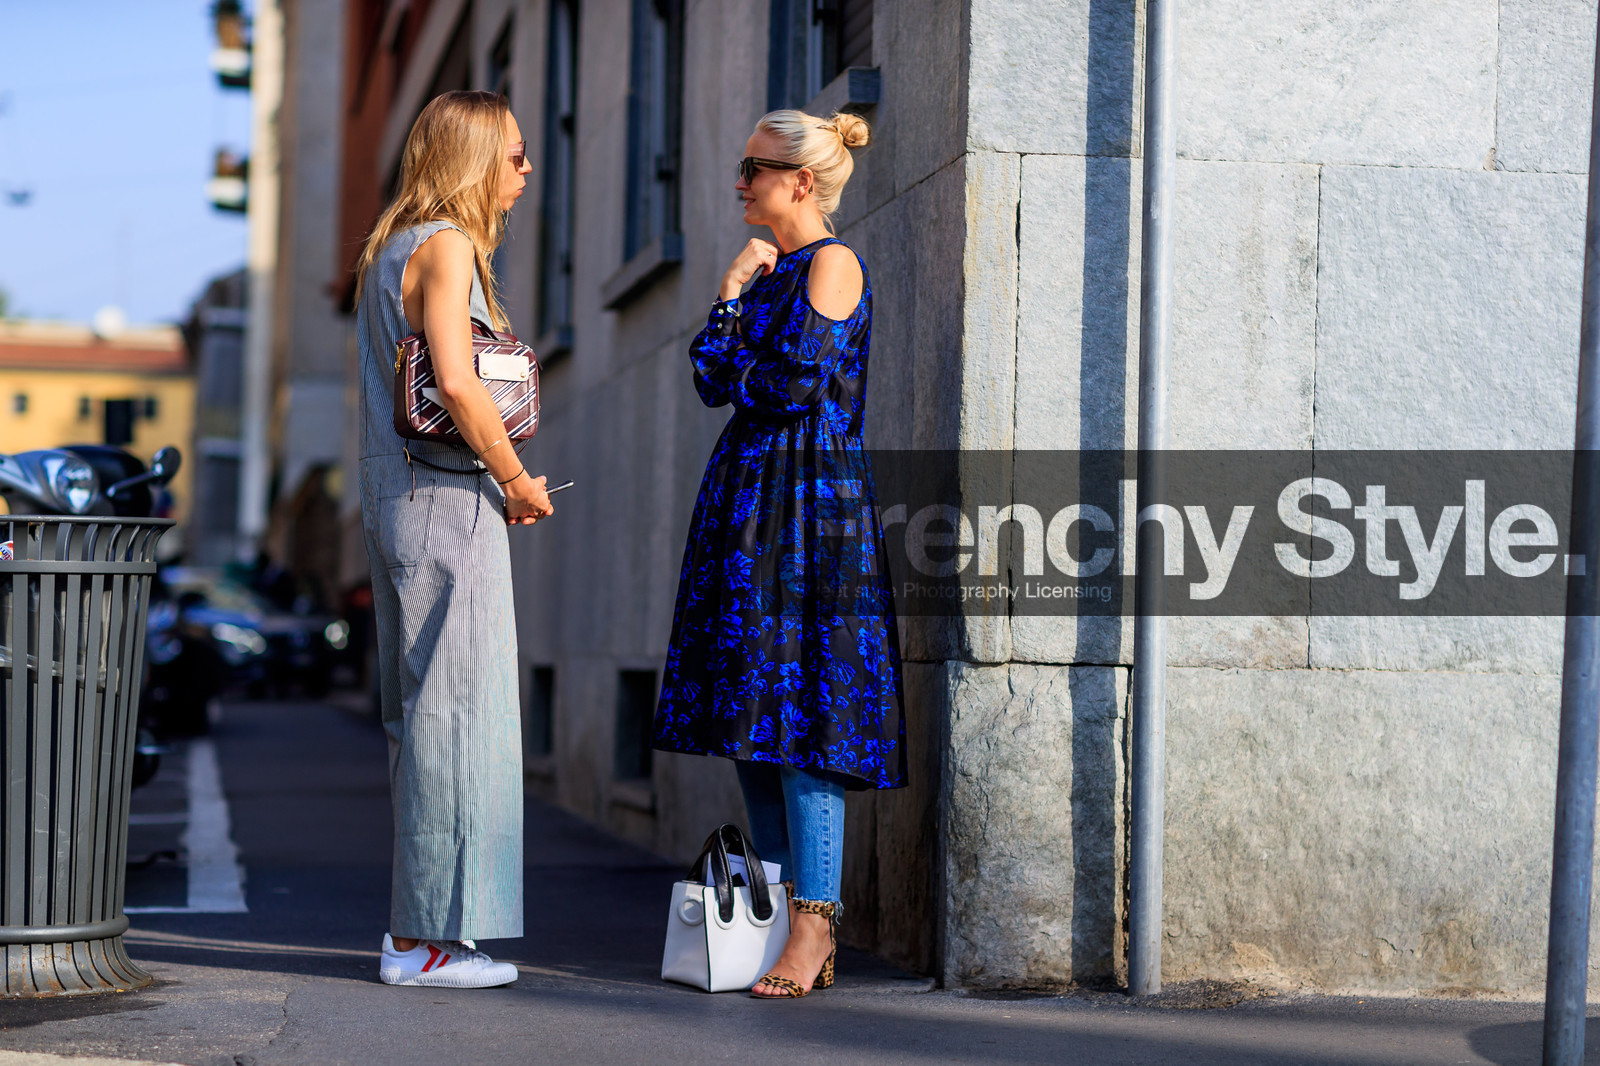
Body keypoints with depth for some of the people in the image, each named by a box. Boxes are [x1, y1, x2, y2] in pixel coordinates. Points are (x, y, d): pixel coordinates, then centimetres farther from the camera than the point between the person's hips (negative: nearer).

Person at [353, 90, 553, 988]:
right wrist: (519, 480, -11)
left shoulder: (392, 249, 19)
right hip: (449, 502, -10)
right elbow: (457, 382, -22)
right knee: (452, 711, -7)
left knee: (422, 712, 12)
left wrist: (501, 481, 15)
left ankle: (419, 925, 16)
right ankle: (426, 938, -5)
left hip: (402, 500, 10)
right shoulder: (446, 246, -10)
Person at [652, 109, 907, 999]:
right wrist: (730, 297, 1)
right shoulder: (769, 266, 20)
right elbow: (715, 381, 13)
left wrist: (738, 370, 2)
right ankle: (786, 920, 11)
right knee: (751, 720, 7)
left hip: (811, 500, -9)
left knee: (798, 713, -12)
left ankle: (813, 929, -10)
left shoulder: (832, 264, -7)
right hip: (749, 497, 9)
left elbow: (798, 382, -16)